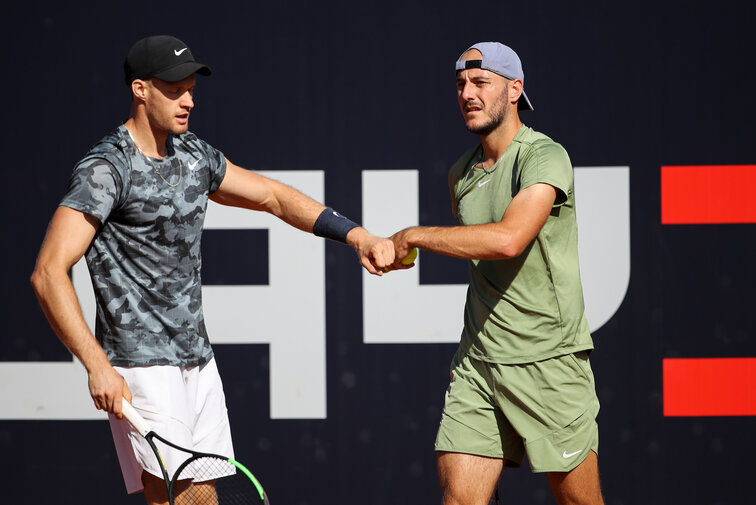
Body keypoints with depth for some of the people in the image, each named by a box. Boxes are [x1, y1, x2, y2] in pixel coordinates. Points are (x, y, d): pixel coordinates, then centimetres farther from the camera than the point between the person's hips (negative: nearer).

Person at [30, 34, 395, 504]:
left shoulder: (195, 156, 10)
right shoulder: (105, 169, -14)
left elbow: (273, 196, 21)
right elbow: (49, 273, -20)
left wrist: (356, 234, 8)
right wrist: (97, 365, -27)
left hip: (199, 359, 8)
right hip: (141, 368, -8)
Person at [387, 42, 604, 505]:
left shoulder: (545, 157, -12)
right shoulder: (461, 175, 11)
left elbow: (508, 239, -28)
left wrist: (414, 237, -19)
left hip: (550, 361, -6)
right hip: (477, 362, 6)